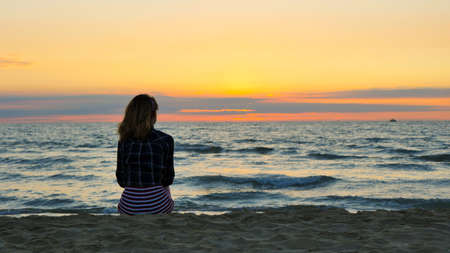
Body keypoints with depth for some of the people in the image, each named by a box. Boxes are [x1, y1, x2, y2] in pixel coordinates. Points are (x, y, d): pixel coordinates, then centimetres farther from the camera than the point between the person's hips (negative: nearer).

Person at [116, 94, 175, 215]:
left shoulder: (123, 141, -4)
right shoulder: (165, 140, -10)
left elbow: (121, 181, 2)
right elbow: (168, 179, -2)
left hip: (128, 206, 2)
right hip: (157, 204, -2)